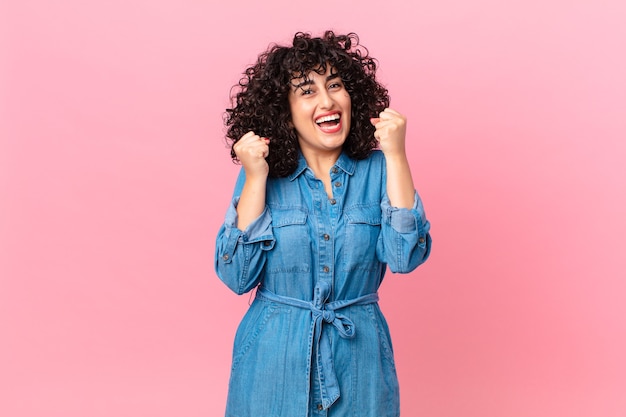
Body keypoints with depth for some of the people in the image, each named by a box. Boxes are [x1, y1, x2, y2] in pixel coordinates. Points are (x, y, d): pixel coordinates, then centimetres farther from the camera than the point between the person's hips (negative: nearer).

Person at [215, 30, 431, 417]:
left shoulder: (377, 171, -3)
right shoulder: (263, 175, -3)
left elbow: (405, 257, -16)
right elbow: (237, 276, -11)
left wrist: (395, 155, -16)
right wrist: (256, 179, -16)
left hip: (359, 359, 1)